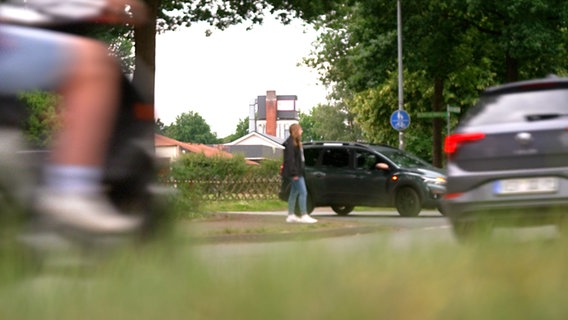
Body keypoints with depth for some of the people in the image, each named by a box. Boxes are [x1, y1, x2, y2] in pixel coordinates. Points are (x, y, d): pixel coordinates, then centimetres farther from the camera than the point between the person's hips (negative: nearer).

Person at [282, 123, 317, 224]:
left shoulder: (296, 142, 18)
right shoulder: (290, 143, -15)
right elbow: (290, 159, -20)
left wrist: (300, 170, 18)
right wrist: (294, 173, -23)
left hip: (297, 172, 11)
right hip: (295, 173, -11)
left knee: (294, 193, 13)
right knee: (303, 192, -11)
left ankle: (291, 216, 17)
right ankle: (304, 216, -12)